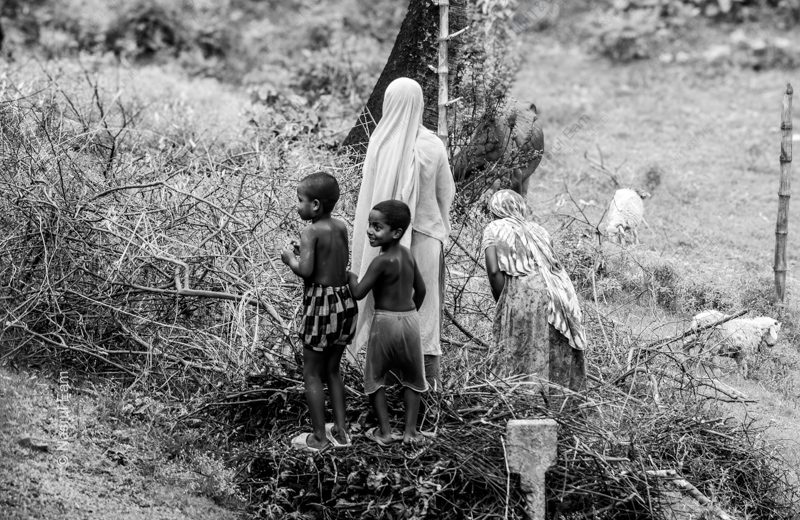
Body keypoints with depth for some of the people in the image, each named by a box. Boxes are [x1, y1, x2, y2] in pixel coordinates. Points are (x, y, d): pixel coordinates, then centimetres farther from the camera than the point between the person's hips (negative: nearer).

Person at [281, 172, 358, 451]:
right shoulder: (341, 227, 5)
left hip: (321, 304, -7)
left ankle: (319, 437, 9)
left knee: (312, 373, 6)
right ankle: (340, 430, 24)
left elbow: (305, 271, -24)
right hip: (345, 300, 7)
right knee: (332, 370, 21)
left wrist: (290, 259, -4)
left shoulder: (311, 232, -16)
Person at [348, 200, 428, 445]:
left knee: (375, 378, 11)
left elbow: (359, 293, -17)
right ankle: (410, 430, 16)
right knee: (412, 379, 17)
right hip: (410, 319, 6)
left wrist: (350, 276, 2)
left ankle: (384, 431, 12)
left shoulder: (381, 262, -20)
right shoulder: (408, 255, 2)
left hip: (384, 322, -6)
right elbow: (420, 289, 12)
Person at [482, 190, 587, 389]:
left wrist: (502, 305, 6)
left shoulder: (494, 229, 10)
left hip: (524, 298, -5)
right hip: (560, 297, 5)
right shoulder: (538, 230, 25)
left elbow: (494, 271, -4)